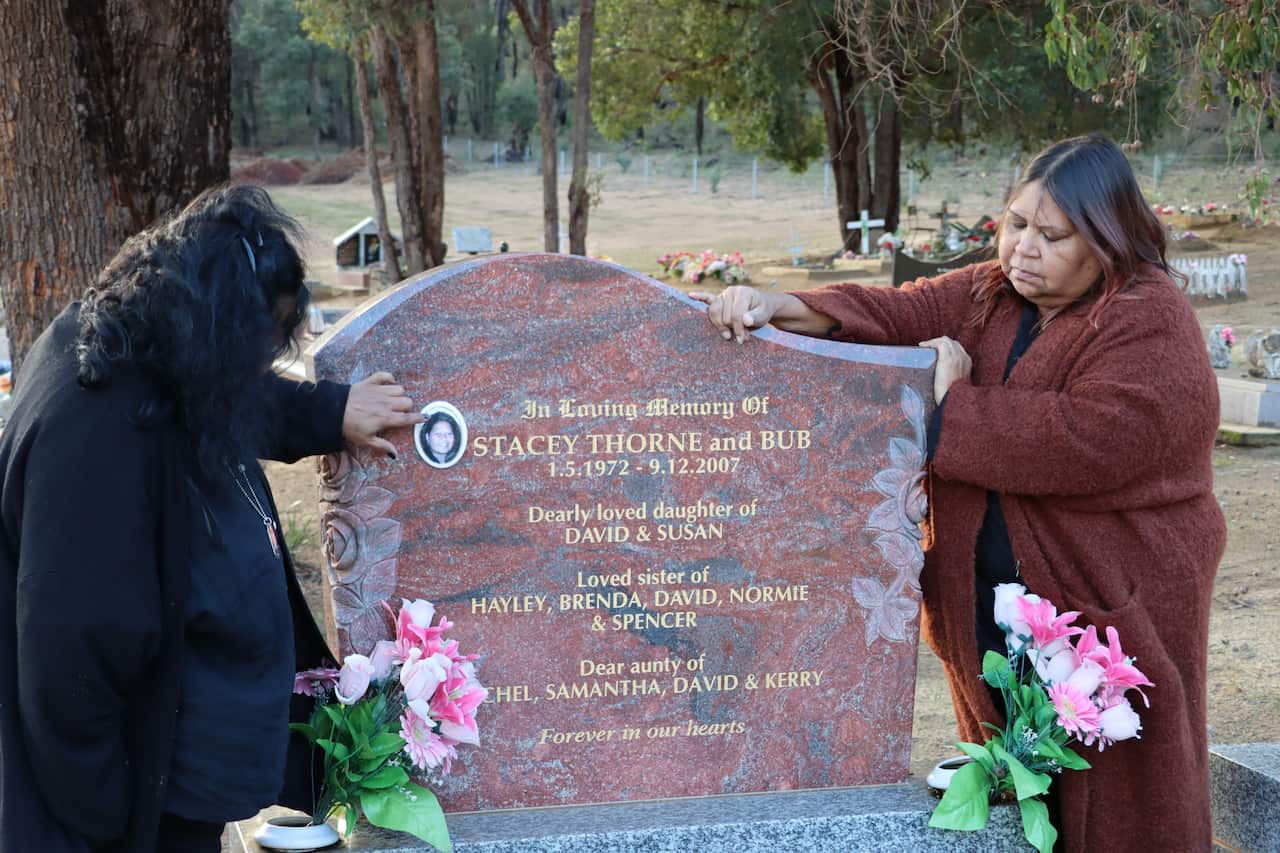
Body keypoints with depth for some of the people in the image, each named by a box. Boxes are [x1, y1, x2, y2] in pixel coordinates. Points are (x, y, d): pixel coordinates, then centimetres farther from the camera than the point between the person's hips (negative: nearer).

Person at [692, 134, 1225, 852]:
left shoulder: (1152, 327, -13)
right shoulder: (988, 296, 9)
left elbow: (1090, 439, -27)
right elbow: (895, 315, -2)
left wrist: (953, 406, -18)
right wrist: (786, 309, -21)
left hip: (1109, 612, -6)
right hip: (988, 615, 7)